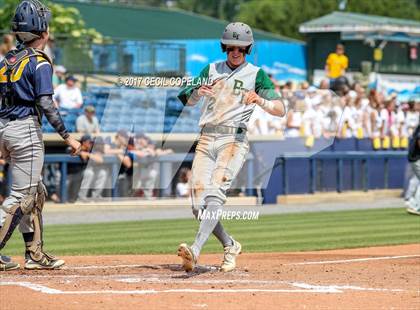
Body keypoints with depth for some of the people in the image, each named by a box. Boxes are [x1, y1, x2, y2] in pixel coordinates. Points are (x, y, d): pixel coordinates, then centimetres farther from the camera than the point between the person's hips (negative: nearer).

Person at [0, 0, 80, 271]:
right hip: (26, 129, -8)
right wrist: (67, 137, -16)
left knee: (36, 192, 17)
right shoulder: (39, 63, -10)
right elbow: (46, 104, -18)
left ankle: (35, 253, 17)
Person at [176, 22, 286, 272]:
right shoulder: (212, 69, 18)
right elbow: (188, 101, 12)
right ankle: (230, 246, 20)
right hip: (206, 140, 4)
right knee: (200, 206, -3)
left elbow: (281, 110, -2)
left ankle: (196, 251, -39)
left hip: (234, 140, -4)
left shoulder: (256, 74, 6)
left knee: (215, 194, -25)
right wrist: (199, 91, -11)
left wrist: (260, 100, -22)